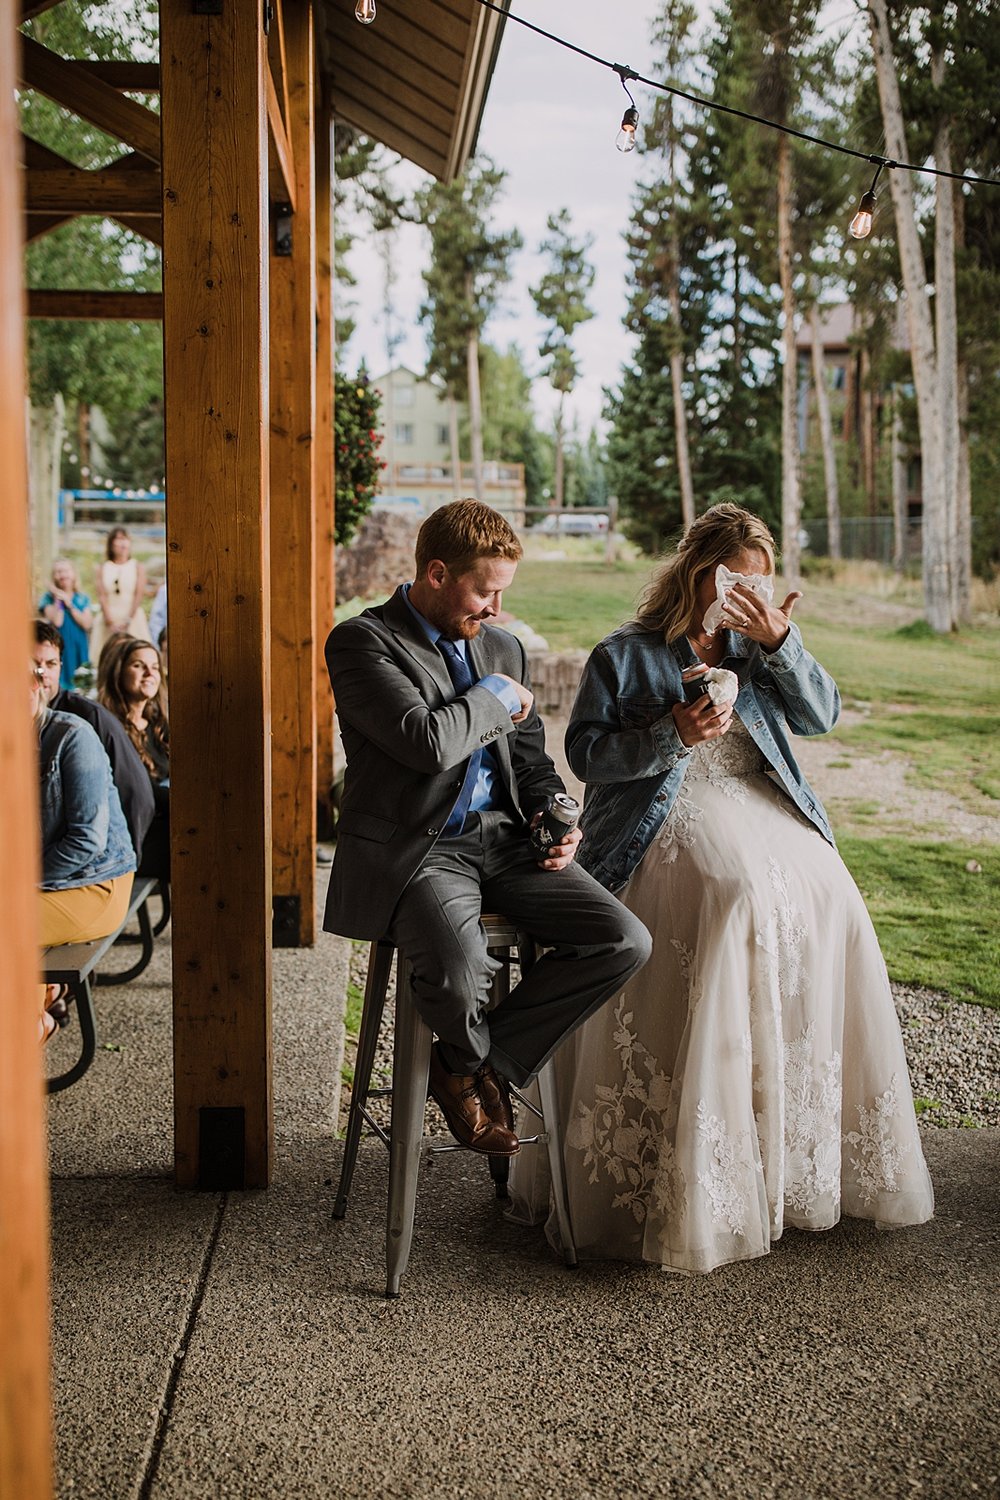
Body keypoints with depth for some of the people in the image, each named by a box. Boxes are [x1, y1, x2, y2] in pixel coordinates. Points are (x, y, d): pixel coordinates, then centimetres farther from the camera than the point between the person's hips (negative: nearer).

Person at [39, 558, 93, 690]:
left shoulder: (82, 599, 9)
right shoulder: (48, 598, 1)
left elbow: (87, 624, -7)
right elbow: (57, 622, -15)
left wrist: (69, 603, -8)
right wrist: (58, 599, -8)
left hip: (79, 649, 3)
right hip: (59, 649, -3)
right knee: (60, 684, -9)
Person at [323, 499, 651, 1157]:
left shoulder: (502, 646, 18)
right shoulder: (362, 641, -5)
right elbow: (428, 743, -20)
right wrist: (497, 696, -3)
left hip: (503, 838, 7)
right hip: (414, 849, -6)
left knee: (625, 941, -13)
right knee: (460, 973, -34)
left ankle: (476, 1066, 2)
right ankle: (473, 1058, 7)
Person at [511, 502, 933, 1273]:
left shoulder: (756, 646, 20)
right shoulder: (625, 655, 7)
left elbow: (822, 715, 8)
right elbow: (584, 751, -1)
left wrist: (781, 644, -6)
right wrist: (671, 735, -14)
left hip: (763, 808, 5)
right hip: (667, 823, -5)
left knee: (827, 901, -22)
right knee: (740, 896, -33)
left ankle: (824, 1151, -9)